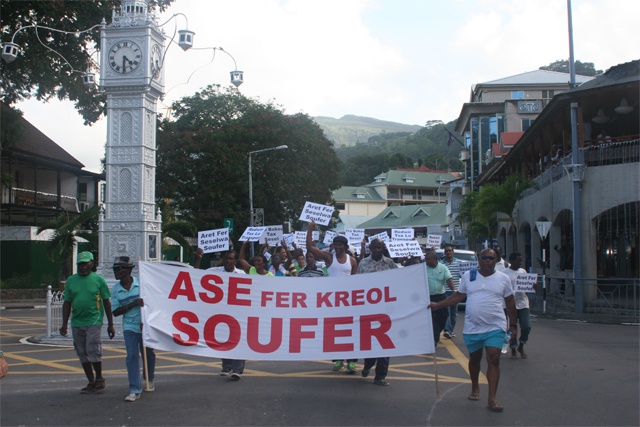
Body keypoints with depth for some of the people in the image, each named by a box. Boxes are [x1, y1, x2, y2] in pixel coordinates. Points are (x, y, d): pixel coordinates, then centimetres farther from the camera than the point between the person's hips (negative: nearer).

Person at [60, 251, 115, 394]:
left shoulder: (98, 279, -1)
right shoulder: (71, 280, 8)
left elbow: (106, 302, 3)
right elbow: (67, 303, 12)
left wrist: (110, 324, 2)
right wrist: (64, 324, 7)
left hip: (93, 321, -4)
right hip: (76, 322, 4)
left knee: (93, 350, -10)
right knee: (82, 354, 8)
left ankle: (99, 379, 11)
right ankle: (91, 382, 20)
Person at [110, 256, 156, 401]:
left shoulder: (141, 283, -7)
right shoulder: (115, 289, -1)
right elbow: (115, 312, -4)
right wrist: (134, 304, -17)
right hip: (129, 327, 1)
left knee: (149, 355, 12)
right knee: (132, 356, -10)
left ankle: (150, 380, 38)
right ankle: (134, 390, -6)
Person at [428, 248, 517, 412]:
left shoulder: (503, 278, 1)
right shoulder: (468, 276, 3)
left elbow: (510, 302, 7)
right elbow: (459, 295, 8)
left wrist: (513, 325, 6)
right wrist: (437, 305, 2)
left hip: (495, 327, -2)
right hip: (472, 327, 2)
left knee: (493, 360, -10)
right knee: (474, 359, 16)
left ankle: (492, 398, -6)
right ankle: (475, 388, 39)